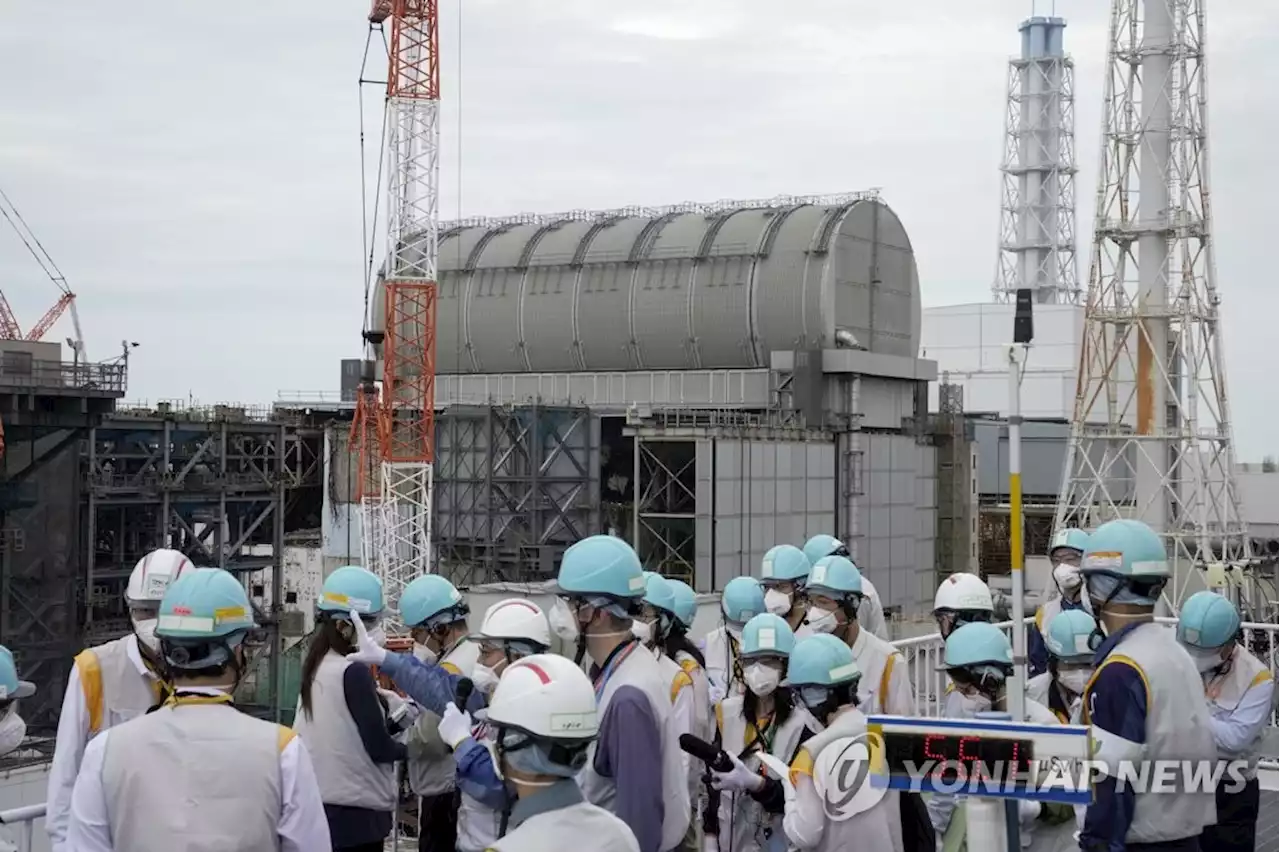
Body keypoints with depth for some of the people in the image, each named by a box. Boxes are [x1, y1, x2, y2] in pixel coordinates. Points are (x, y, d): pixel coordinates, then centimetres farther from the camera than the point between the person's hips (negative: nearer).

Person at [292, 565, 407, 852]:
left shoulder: (317, 666, 7)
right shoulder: (354, 673, -17)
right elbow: (379, 748, -16)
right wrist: (408, 745, 3)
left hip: (322, 805, 8)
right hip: (355, 811, -8)